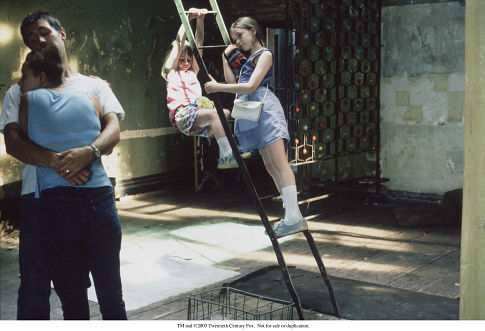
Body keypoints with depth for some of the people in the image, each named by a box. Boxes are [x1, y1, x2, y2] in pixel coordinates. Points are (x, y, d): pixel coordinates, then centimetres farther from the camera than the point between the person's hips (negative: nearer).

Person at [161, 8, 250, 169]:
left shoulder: (193, 71, 29)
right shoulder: (171, 71, 14)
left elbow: (199, 43, 21)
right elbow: (179, 43, 5)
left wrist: (200, 20, 13)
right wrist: (188, 19, 4)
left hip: (197, 111, 7)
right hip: (182, 114, -6)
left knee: (226, 113, -18)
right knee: (214, 113, -30)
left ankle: (224, 159, -25)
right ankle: (227, 155, -41)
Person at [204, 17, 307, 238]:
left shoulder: (264, 54, -1)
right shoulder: (246, 58, 26)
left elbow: (250, 87, -12)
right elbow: (232, 81, 19)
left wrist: (217, 87, -8)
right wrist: (225, 56, 19)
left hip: (265, 108, -9)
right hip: (253, 113, 9)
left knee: (279, 162, -17)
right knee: (270, 166, 3)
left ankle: (293, 217, -24)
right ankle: (293, 218, 4)